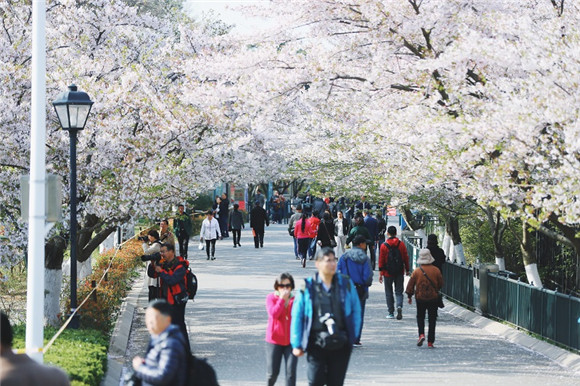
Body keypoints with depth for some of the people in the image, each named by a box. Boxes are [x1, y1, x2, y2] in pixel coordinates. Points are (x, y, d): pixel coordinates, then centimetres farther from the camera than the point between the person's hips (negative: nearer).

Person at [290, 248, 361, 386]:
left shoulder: (346, 284, 3)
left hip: (341, 344, 2)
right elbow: (297, 316, 3)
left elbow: (356, 311, 10)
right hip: (317, 344, -2)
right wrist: (297, 344, 2)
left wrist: (352, 336, 3)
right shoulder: (307, 287, -2)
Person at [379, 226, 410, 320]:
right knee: (399, 292, 8)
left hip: (388, 273, -2)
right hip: (400, 272, 2)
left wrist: (380, 273, -1)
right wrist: (407, 270, 14)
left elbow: (381, 260, -5)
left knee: (389, 292, 8)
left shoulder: (384, 245, -7)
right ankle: (399, 306, -17)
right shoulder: (401, 244, -2)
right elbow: (406, 258, 3)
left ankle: (391, 313, 9)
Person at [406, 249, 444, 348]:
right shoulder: (436, 270, -6)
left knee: (420, 317, 15)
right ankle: (430, 342, 5)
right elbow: (441, 284, 3)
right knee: (432, 319, 7)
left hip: (420, 298, 0)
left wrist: (409, 296, 10)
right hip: (433, 298, 0)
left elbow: (410, 285, -2)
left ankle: (421, 334, -9)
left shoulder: (416, 272, -7)